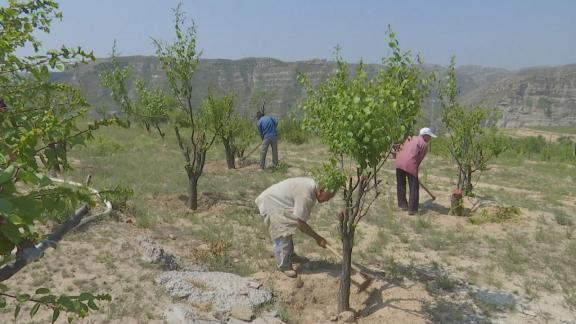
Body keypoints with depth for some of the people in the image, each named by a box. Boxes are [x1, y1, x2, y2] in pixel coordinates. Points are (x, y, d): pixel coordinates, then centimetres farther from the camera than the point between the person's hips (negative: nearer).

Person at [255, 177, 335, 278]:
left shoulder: (312, 184, -4)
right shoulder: (305, 196, -32)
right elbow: (301, 223, -27)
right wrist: (318, 238, -19)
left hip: (276, 201, 10)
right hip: (270, 206, -10)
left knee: (287, 231, 21)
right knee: (282, 236, -6)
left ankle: (290, 254, 40)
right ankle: (284, 266, 9)